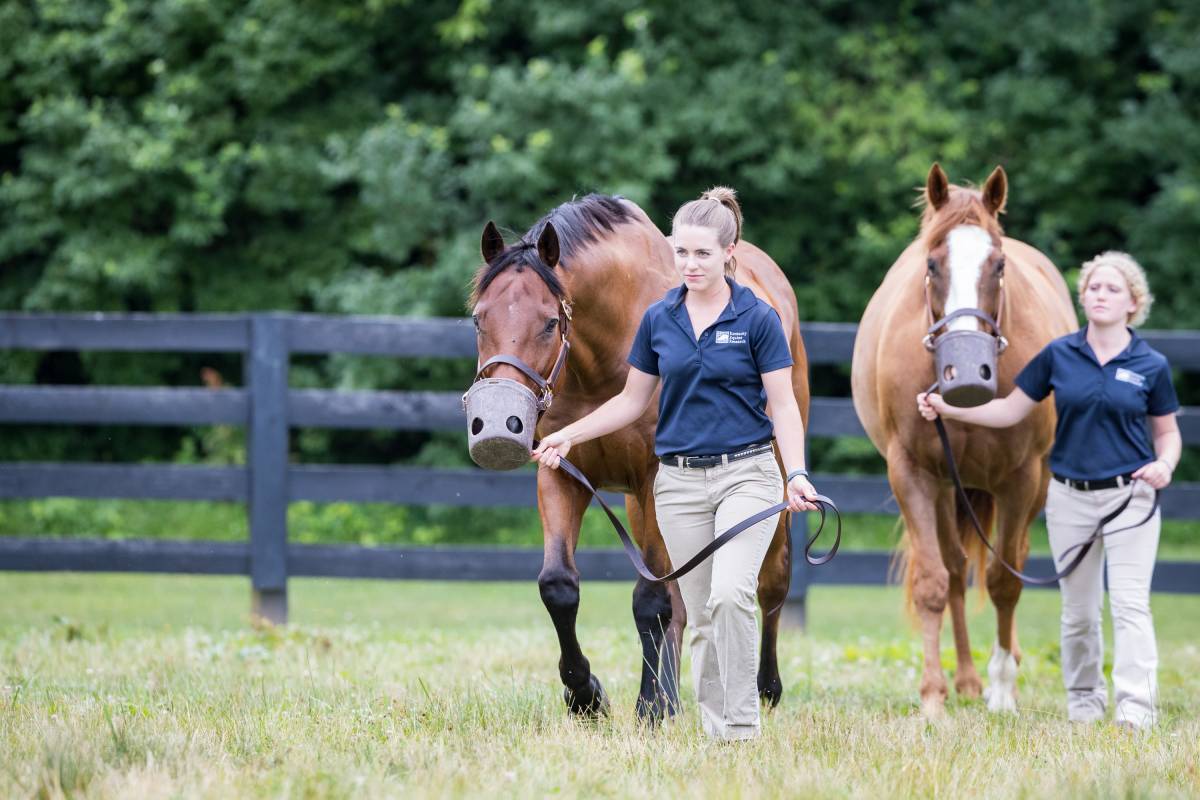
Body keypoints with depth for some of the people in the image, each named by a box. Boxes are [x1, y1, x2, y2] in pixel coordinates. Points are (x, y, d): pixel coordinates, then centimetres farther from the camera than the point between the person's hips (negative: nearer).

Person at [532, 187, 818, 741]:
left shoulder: (757, 318, -4)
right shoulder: (658, 320, 6)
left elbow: (783, 406, -5)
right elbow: (633, 401, 14)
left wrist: (797, 474, -18)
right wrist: (568, 435, 5)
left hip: (747, 472, -4)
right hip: (680, 481, 4)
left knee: (730, 595, -22)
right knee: (701, 616, 5)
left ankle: (742, 729, -16)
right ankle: (714, 732, 12)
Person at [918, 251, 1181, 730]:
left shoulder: (1151, 366, -1)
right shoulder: (1059, 356, 2)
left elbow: (1168, 432, 7)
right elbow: (1010, 411, 8)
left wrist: (1164, 465, -14)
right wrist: (947, 409, -2)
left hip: (1130, 494, -2)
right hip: (1070, 496, 2)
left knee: (1130, 601, -12)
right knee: (1079, 608, 9)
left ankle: (1135, 706, -16)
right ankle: (1083, 698, 24)